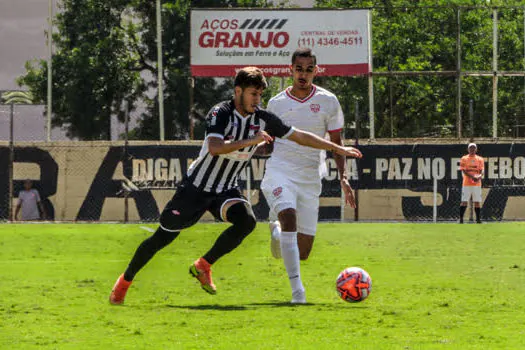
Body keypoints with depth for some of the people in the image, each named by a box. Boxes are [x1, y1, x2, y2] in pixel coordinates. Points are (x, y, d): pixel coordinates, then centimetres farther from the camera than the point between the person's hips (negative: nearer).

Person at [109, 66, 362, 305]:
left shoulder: (263, 119, -3)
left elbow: (300, 136, 6)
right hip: (196, 187, -4)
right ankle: (125, 281, 20)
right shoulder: (220, 114, -19)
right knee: (163, 237, -1)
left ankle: (203, 266, -11)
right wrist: (250, 141, -37)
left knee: (246, 220, -26)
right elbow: (215, 147, -36)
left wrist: (337, 148, 5)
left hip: (226, 190, 4)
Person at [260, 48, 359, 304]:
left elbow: (336, 142, 10)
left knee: (303, 252, 1)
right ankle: (296, 288, -30)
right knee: (289, 216, -31)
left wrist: (343, 177, -2)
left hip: (310, 177, 2)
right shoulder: (276, 103, 6)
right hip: (279, 171, -2)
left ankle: (277, 230, 37)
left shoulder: (328, 101, 4)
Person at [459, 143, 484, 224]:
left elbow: (482, 170, 2)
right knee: (464, 201, -6)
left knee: (477, 202, 2)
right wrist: (472, 177, -21)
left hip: (477, 184, 2)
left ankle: (478, 219, 6)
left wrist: (480, 176, -22)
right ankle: (461, 219, -3)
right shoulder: (464, 159, 5)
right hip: (466, 183, -2)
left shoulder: (480, 159, 11)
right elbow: (463, 170, -5)